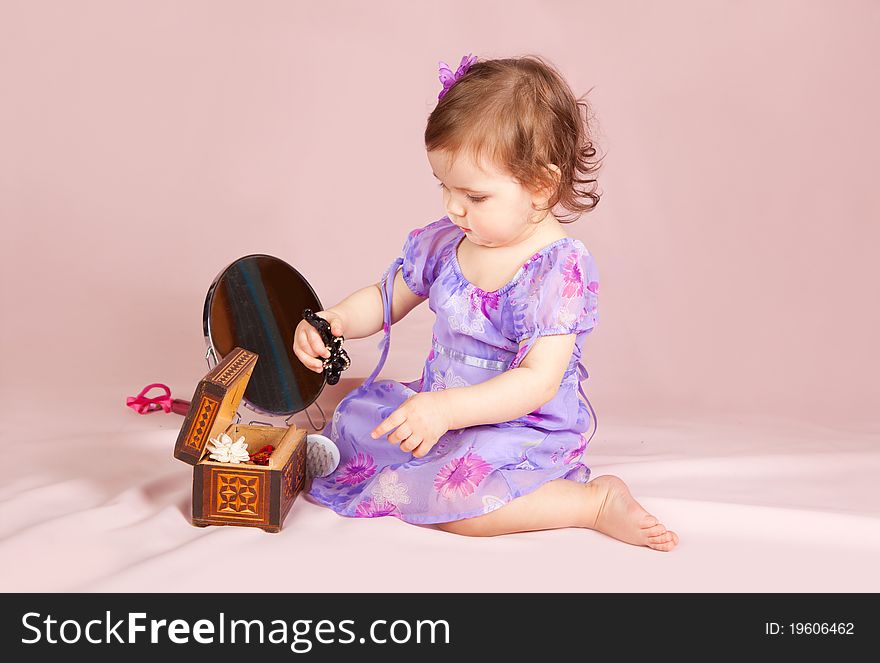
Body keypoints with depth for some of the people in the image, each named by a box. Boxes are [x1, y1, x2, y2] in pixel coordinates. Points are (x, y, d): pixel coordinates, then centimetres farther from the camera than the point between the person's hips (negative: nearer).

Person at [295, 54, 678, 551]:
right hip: (443, 406, 8)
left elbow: (538, 382, -30)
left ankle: (594, 500, -17)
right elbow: (386, 299, 11)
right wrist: (336, 320, -11)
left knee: (430, 495, -30)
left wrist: (447, 409, -41)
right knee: (355, 412, 2)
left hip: (527, 426, -7)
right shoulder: (444, 241, -2)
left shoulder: (562, 267, -23)